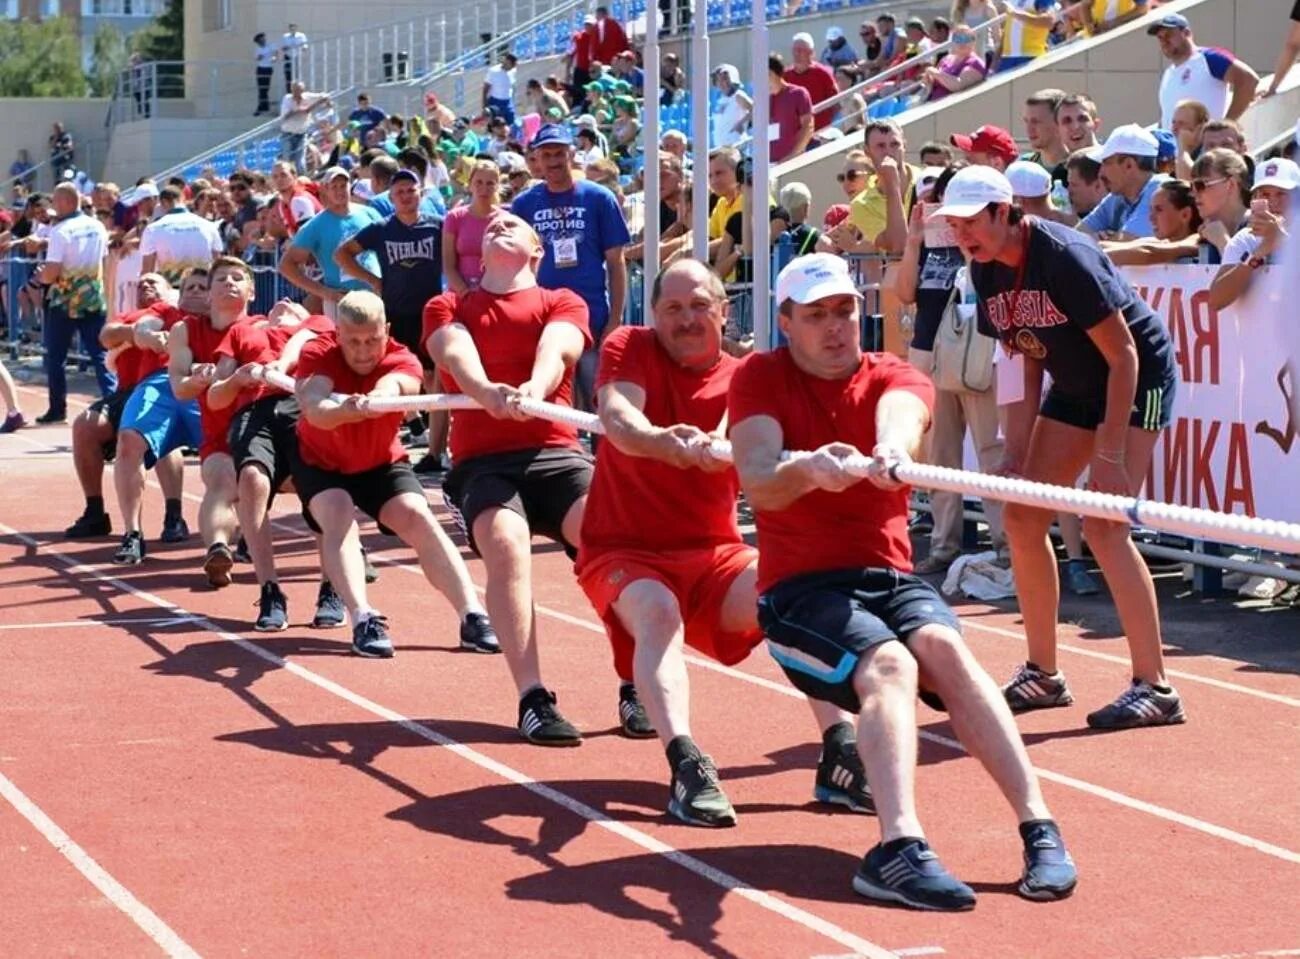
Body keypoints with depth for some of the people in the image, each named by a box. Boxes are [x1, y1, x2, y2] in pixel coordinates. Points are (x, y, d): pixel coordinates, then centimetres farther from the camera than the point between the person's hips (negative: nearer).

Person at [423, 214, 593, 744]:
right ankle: (533, 699, -30)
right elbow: (456, 352, -5)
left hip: (555, 452, 0)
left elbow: (556, 350, -8)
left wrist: (535, 388, -33)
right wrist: (485, 391, -30)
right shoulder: (447, 307, 18)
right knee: (505, 543, -32)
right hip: (482, 460, 0)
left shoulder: (562, 303, 16)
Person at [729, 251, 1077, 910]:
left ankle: (1040, 830, -36)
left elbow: (899, 412, -20)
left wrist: (892, 447, -45)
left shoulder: (895, 378, 8)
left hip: (889, 578, 2)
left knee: (942, 644, -30)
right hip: (799, 590, -2)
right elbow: (757, 484, -16)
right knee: (888, 663, -32)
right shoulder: (760, 379, 3)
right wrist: (805, 470, -40)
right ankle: (900, 848, -50)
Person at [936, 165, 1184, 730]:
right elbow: (1027, 364, 5)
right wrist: (1017, 452, -2)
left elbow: (1124, 356, -24)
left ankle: (1154, 688, -13)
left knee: (1102, 525, -19)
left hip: (1139, 380, -8)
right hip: (1076, 386, 8)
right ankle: (1043, 675, 17)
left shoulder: (1065, 258, -28)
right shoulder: (988, 273, -4)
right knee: (1021, 517, 4)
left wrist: (1109, 455, -26)